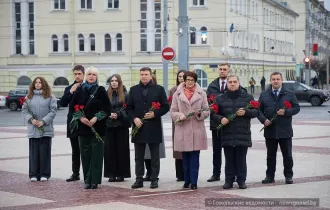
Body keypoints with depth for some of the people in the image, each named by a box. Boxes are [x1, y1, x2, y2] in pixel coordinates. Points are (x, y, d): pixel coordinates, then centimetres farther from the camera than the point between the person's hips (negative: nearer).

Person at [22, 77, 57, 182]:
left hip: (46, 129, -2)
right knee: (34, 151, 4)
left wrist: (43, 121, -13)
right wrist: (31, 119, -9)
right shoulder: (29, 97, 8)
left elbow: (53, 111, -5)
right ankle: (33, 174, 9)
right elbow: (24, 110, 7)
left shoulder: (50, 97, 0)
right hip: (33, 129, 2)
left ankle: (44, 174, 8)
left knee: (45, 151, 2)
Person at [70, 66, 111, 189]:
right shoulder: (80, 90, 7)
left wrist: (96, 118, -13)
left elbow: (107, 108, -3)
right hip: (83, 126, 2)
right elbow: (73, 107, 8)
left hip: (97, 127, -2)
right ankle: (87, 180, 10)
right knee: (85, 154, 4)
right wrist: (81, 118, -7)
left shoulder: (101, 90, 0)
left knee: (96, 154, -3)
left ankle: (94, 180, 1)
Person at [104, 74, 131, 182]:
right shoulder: (106, 94, 7)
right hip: (109, 125, 2)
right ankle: (112, 174, 5)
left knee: (121, 149, 1)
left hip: (122, 125, -2)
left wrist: (118, 114, -14)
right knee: (110, 149, 1)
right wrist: (109, 115, -12)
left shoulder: (125, 94, 1)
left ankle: (121, 174, 6)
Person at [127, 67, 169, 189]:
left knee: (154, 156, 3)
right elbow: (129, 107, 10)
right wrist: (134, 118, -7)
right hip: (138, 127, 2)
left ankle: (154, 179, 9)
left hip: (153, 128, -2)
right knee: (139, 157, 6)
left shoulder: (159, 89, 3)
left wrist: (154, 114, -13)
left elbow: (165, 107, 1)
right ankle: (139, 179, 11)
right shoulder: (133, 90, 10)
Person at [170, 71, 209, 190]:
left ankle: (194, 182, 2)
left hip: (197, 130, 0)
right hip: (182, 131, 0)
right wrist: (179, 115, -15)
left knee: (195, 157, -2)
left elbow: (207, 111, 8)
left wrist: (200, 114, -13)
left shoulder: (201, 94, 8)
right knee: (185, 157, 5)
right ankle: (187, 180, 15)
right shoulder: (177, 94, 7)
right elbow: (172, 112, 5)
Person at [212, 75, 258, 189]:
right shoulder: (220, 99, 9)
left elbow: (256, 111, 5)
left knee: (241, 159, 3)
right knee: (229, 159, 4)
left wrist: (246, 112, -13)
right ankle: (229, 180, 11)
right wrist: (220, 119, -10)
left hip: (243, 134, -1)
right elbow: (213, 113, 10)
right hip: (227, 134, 1)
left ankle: (241, 180, 11)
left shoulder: (248, 97, 6)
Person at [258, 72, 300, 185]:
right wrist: (263, 120, -10)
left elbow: (296, 108, 0)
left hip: (285, 131, -1)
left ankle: (288, 176, 13)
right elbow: (259, 110, 7)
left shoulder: (290, 94, 3)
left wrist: (286, 112, -17)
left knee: (287, 155, 4)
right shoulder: (264, 95, 8)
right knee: (270, 155, 8)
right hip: (270, 130, 1)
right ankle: (270, 176, 15)